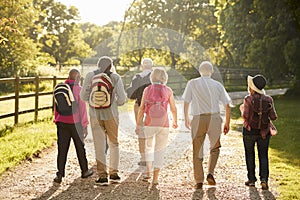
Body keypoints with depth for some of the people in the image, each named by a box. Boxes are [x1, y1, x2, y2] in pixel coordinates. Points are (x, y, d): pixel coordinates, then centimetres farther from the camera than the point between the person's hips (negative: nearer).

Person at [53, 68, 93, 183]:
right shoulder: (78, 89, -9)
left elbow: (56, 107, 10)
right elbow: (82, 108, -10)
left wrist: (56, 121, 20)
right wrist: (85, 125, -4)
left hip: (62, 123, 3)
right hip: (75, 123, -3)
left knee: (62, 149, 3)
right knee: (80, 148, 12)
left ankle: (60, 175, -3)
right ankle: (84, 171, 26)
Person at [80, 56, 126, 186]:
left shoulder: (90, 76, -3)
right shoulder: (115, 78, -4)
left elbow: (83, 96, -2)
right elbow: (122, 99, -5)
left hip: (95, 114, 0)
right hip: (111, 114, 0)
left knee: (99, 146, 5)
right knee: (114, 143, 16)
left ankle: (103, 176, 3)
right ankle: (114, 173, 18)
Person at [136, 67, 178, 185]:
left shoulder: (147, 90, -1)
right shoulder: (168, 91, -2)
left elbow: (142, 108, -4)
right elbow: (173, 109, 5)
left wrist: (138, 125, 1)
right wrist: (175, 121, 22)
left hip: (149, 124, 1)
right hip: (163, 124, -1)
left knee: (148, 147, 24)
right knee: (159, 150, 8)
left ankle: (148, 172, 17)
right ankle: (155, 178, 3)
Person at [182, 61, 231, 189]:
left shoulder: (192, 83, 5)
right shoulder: (217, 85, 8)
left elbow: (186, 103, 4)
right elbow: (227, 105, 6)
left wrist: (186, 119, 18)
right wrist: (227, 123, 15)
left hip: (198, 119, -1)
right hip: (214, 117, 1)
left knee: (197, 150, 8)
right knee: (215, 148, 19)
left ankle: (199, 181, 9)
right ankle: (210, 173, 2)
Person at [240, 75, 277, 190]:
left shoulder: (248, 99, -13)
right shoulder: (268, 100, -4)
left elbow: (245, 116, -17)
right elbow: (273, 117, -4)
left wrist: (242, 108, 2)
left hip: (249, 130, -2)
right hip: (264, 132, 2)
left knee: (250, 154, 13)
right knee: (263, 155, 9)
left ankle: (252, 179, 18)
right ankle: (264, 179, -8)